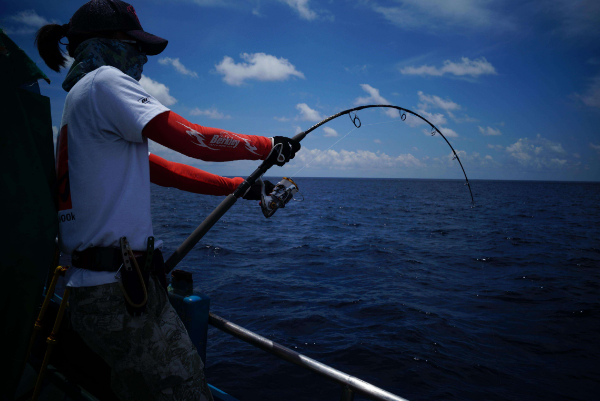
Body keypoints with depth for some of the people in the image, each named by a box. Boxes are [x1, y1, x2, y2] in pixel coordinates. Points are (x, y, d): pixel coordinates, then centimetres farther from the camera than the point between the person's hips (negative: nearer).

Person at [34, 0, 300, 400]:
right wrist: (270, 146, 0)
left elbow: (164, 169, 21)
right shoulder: (104, 81, -7)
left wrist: (239, 186, 20)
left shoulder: (81, 99, 22)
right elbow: (194, 141, -14)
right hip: (118, 291, -10)